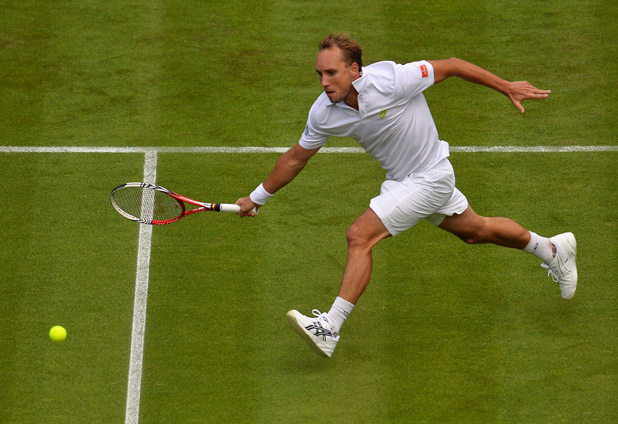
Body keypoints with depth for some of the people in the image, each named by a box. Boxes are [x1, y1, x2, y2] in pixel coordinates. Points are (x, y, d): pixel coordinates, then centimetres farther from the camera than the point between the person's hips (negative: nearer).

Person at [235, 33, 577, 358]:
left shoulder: (390, 80, -30)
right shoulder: (323, 112, -12)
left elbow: (450, 66, -17)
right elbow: (296, 158, 5)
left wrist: (507, 88, -8)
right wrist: (257, 198, 9)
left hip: (430, 178, -7)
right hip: (400, 179, 7)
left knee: (359, 236, -20)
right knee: (476, 230, 24)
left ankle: (330, 328, -17)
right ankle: (553, 249, 48)